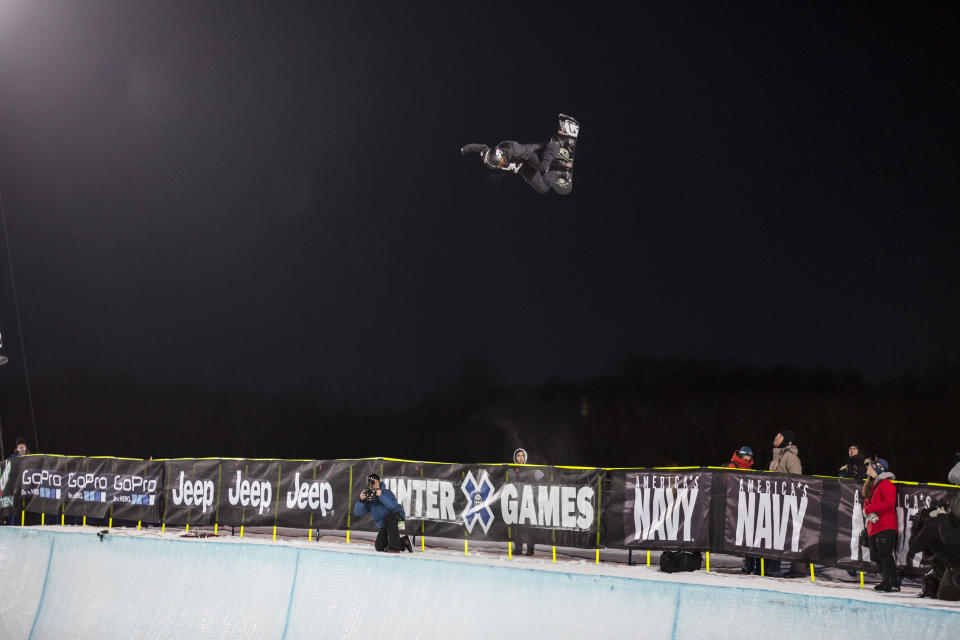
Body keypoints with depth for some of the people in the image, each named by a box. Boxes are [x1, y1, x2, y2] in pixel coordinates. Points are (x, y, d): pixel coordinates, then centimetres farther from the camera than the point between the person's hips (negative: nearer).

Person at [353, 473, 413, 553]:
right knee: (379, 547, -2)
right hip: (384, 525, 6)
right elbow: (357, 513, -11)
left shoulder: (386, 492, -15)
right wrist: (361, 500, -28)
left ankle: (394, 547, -34)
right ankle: (404, 542, 19)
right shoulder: (368, 499, -2)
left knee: (390, 517, -40)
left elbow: (393, 505, -34)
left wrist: (381, 496, -42)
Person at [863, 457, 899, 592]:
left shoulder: (886, 484, -7)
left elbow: (888, 504, -19)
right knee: (877, 556, 9)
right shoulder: (871, 486, 21)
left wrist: (868, 509, -14)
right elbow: (867, 503, 17)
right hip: (873, 528, 9)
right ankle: (885, 581, 16)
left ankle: (894, 583, -14)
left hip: (886, 527, -9)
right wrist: (870, 514, -6)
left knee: (884, 554, -15)